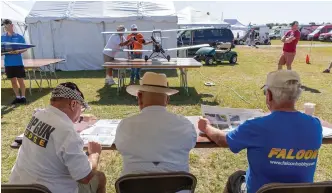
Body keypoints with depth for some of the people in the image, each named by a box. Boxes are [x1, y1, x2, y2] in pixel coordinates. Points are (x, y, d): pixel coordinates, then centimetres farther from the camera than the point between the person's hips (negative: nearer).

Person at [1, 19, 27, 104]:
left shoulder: (19, 37, -3)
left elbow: (25, 48, -3)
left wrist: (18, 51, -22)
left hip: (18, 62, -3)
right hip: (8, 63, 3)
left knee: (20, 80, 3)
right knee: (13, 81, 11)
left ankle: (23, 97, 15)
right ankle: (17, 97, 21)